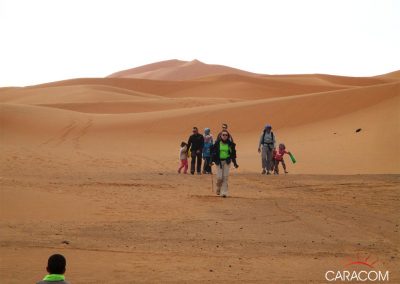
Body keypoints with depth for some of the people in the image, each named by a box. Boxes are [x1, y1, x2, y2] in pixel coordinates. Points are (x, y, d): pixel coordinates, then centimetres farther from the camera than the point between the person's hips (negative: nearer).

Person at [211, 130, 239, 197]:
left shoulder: (230, 144, 2)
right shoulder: (217, 143, -2)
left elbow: (233, 154, 8)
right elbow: (213, 152, 0)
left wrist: (235, 163, 5)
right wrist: (211, 161, -6)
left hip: (227, 161, 1)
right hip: (219, 161, -1)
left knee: (225, 177, -4)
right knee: (219, 177, -5)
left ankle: (224, 192, 0)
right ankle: (218, 189, 24)